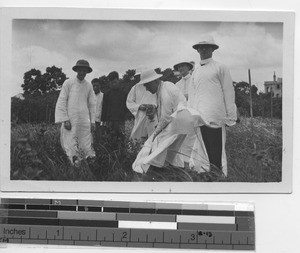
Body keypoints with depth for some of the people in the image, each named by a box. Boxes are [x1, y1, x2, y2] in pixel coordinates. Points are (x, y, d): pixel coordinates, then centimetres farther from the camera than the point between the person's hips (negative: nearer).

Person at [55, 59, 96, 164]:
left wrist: (92, 121, 10)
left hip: (84, 120, 3)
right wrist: (65, 120, -9)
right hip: (70, 120, -3)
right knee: (71, 145, -5)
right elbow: (61, 102, -1)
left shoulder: (89, 86, 11)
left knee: (86, 146, 0)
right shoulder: (68, 83, 1)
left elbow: (91, 104, 16)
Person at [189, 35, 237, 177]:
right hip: (198, 117, 5)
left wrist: (231, 116, -3)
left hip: (215, 117, -5)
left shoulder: (220, 68, 5)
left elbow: (228, 92, 2)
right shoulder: (195, 72, 19)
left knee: (216, 150, -5)